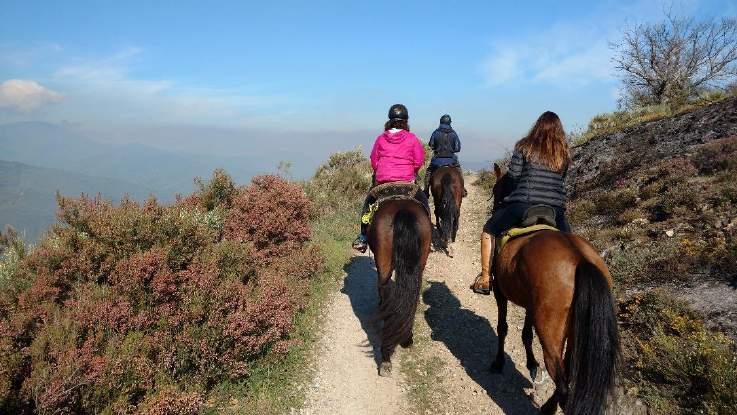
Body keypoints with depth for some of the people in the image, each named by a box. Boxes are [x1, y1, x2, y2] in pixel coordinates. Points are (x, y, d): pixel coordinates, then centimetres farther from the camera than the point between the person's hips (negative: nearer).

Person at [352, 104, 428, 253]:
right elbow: (419, 162, -3)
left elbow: (373, 162, 6)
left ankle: (362, 238, 19)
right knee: (423, 201, 19)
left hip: (383, 181, 2)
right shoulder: (412, 139, -2)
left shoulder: (381, 138, 3)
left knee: (368, 202, 22)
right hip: (407, 181, -2)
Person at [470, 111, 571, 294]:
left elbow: (513, 175, -4)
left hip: (523, 204, -3)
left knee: (489, 232, 14)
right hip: (556, 209, 3)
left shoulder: (525, 147, 0)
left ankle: (485, 279, 11)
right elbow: (561, 181, 13)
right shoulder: (563, 154, 9)